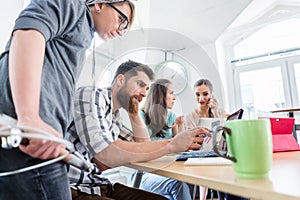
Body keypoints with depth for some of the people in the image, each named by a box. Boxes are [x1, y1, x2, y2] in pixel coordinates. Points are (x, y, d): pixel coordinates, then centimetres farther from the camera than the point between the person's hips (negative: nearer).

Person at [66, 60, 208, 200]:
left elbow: (144, 145, 13)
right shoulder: (89, 95, -15)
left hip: (99, 185, 8)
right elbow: (107, 156, -29)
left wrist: (134, 112, 5)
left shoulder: (114, 116, 10)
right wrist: (172, 144, -28)